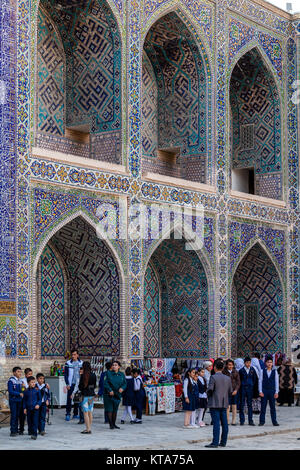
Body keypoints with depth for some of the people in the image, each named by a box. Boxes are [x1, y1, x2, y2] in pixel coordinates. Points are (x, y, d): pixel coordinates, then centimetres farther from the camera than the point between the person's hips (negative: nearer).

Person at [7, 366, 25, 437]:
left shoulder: (20, 381, 10)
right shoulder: (11, 381, -9)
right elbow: (10, 391, -15)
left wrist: (23, 388, -5)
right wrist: (19, 394, -18)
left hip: (20, 400, 6)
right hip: (13, 400, -6)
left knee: (18, 415, 8)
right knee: (13, 415, -6)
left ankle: (16, 430, 15)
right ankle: (13, 431, -3)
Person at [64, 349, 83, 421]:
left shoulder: (81, 363, 6)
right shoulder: (68, 363, -1)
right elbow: (66, 374, 0)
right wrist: (67, 384, -8)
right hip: (71, 384, -2)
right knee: (69, 399, -6)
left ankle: (75, 414, 15)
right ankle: (68, 414, -1)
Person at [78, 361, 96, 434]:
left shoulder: (83, 375, -13)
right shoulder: (93, 375, 3)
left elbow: (80, 386, -9)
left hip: (85, 395, -6)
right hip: (92, 394, 6)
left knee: (85, 412, -1)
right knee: (90, 412, 12)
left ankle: (88, 429, -3)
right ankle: (89, 428, 17)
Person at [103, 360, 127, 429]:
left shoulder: (122, 374, 6)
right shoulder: (108, 373, -5)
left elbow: (125, 383, 7)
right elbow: (106, 383, -10)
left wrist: (122, 388, -15)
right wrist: (110, 390, -22)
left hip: (117, 394, 4)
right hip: (109, 394, -4)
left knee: (115, 409, 10)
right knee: (109, 409, -4)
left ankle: (114, 424, 19)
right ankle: (111, 424, 2)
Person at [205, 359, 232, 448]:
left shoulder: (213, 377, -10)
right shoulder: (227, 378, 7)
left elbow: (210, 389, -17)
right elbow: (230, 391, 10)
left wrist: (208, 395, 3)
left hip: (215, 403, -6)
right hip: (224, 404, 6)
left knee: (216, 423, -7)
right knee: (224, 423, 8)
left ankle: (215, 442, -7)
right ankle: (223, 442, 12)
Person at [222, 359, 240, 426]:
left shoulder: (236, 372, 9)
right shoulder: (224, 372, -2)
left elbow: (238, 382, 8)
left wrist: (236, 390, -6)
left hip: (235, 391, 3)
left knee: (234, 406, 4)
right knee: (228, 406, -10)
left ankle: (234, 421, 10)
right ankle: (227, 421, -7)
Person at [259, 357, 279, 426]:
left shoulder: (274, 371, 4)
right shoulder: (263, 371, 3)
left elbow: (277, 382, 4)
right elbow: (260, 381, 3)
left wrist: (276, 392, -2)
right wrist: (260, 391, -4)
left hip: (272, 391, 0)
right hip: (264, 391, 0)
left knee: (273, 407, 3)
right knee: (263, 407, 1)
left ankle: (274, 422, 7)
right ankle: (262, 421, 6)